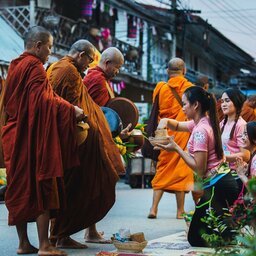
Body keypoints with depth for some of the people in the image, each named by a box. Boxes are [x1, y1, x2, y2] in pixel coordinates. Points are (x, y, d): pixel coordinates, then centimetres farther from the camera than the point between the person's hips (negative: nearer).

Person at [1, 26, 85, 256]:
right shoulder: (34, 66, -12)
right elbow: (43, 99, -21)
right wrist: (71, 109, -13)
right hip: (35, 135, -9)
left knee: (20, 189, 10)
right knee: (42, 188, -5)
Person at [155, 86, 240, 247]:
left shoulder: (200, 131, -18)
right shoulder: (205, 122, 11)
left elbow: (199, 168, -20)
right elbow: (178, 126, 28)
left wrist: (176, 149, -13)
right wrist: (166, 121, 6)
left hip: (215, 184, -10)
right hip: (224, 180, 10)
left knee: (196, 238, -6)